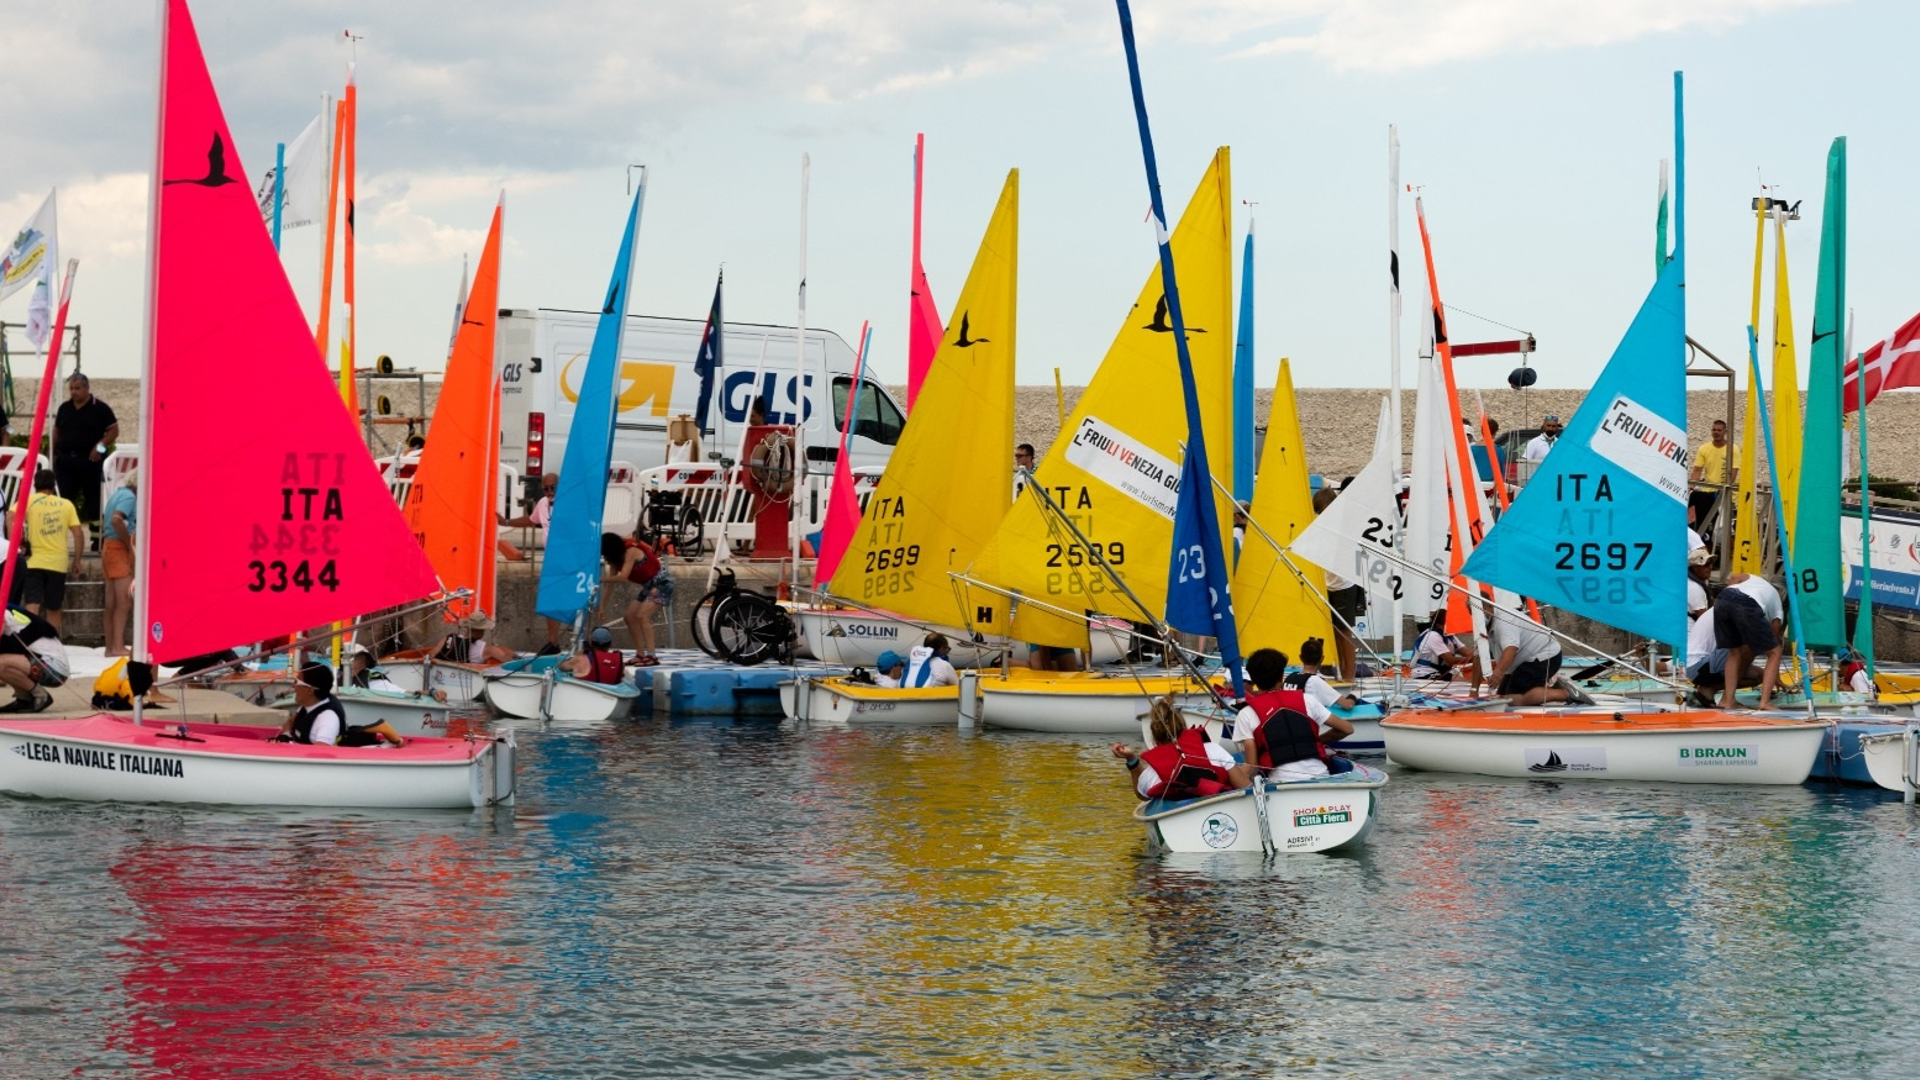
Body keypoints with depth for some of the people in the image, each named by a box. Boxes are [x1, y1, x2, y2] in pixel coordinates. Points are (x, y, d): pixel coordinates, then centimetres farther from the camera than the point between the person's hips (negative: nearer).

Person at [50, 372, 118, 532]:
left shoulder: (100, 408, -3)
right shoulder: (64, 408, 12)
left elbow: (114, 430, -4)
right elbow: (57, 431, 19)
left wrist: (100, 446, -16)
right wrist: (52, 453, 13)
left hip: (90, 460, -4)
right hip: (66, 460, 4)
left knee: (93, 497, 1)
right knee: (65, 496, 1)